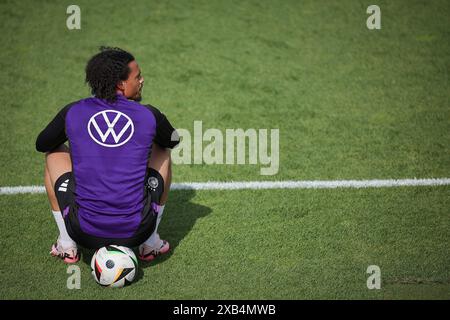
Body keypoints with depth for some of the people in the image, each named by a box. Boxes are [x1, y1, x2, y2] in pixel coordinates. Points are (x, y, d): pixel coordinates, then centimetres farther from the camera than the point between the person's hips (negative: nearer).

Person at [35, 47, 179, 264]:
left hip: (86, 234, 0)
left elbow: (41, 145, 17)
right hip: (135, 233, 0)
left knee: (55, 155, 24)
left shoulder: (72, 113, -3)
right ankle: (151, 243, 24)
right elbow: (173, 141, 19)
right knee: (162, 152, 23)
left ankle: (67, 245, 23)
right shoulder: (149, 115, -4)